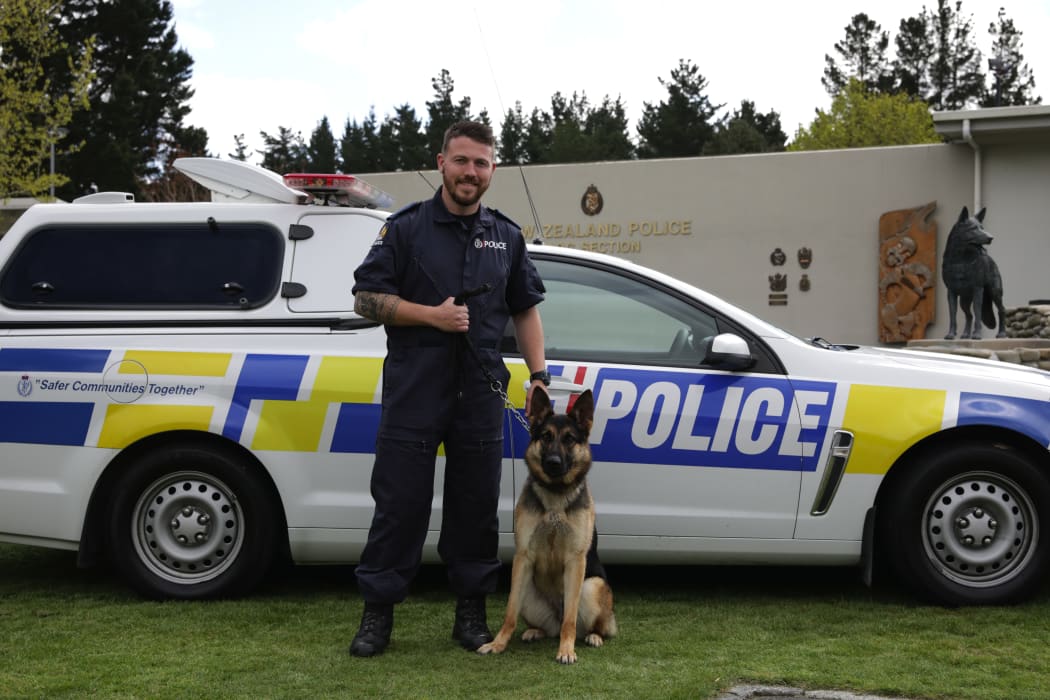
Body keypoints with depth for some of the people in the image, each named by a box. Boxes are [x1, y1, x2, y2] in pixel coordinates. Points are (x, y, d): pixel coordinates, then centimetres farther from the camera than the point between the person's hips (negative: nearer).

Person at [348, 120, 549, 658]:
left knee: (476, 506, 8)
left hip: (480, 394, 3)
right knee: (399, 504, 0)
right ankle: (377, 612, 10)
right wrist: (430, 315, -14)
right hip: (413, 391, -3)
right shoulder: (406, 228, 1)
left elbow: (525, 309, 18)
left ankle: (471, 612, 20)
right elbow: (366, 297, -1)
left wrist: (538, 375, 8)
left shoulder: (506, 236, 13)